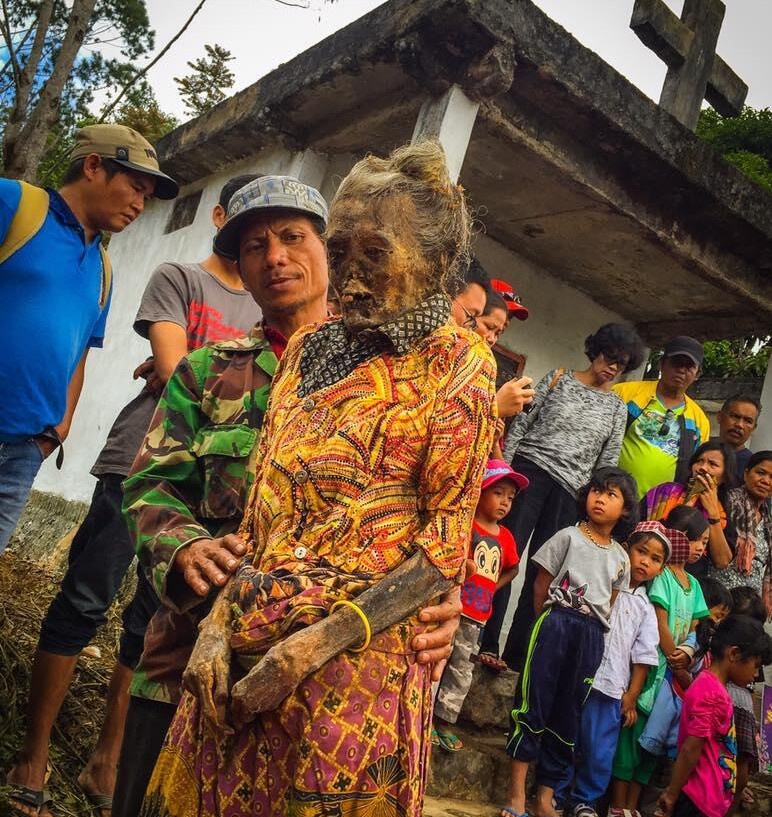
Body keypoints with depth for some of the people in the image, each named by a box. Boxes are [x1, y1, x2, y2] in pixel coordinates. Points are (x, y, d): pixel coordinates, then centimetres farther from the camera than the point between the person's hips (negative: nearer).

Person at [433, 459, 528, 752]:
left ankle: (445, 720, 26)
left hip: (477, 618, 7)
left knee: (461, 671, 14)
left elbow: (512, 568, 27)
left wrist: (493, 585, 14)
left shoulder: (505, 536, 11)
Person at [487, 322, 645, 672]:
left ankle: (517, 653, 11)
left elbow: (607, 463, 11)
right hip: (530, 470, -2)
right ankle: (487, 643, -1)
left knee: (542, 570, 2)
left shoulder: (616, 407, 13)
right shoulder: (558, 379, 7)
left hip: (570, 490, 2)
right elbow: (521, 423, 4)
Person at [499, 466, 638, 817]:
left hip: (592, 636, 4)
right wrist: (548, 625, 5)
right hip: (556, 622, -4)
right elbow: (541, 585, 3)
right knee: (534, 703, -6)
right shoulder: (569, 537, 1)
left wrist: (593, 631, 7)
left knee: (568, 714, 7)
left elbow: (611, 603, 17)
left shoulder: (620, 558, 13)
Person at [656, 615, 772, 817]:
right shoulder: (712, 694, -19)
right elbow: (690, 751, -19)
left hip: (710, 799, 9)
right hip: (701, 801, -9)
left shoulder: (714, 687, 10)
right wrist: (672, 795, -12)